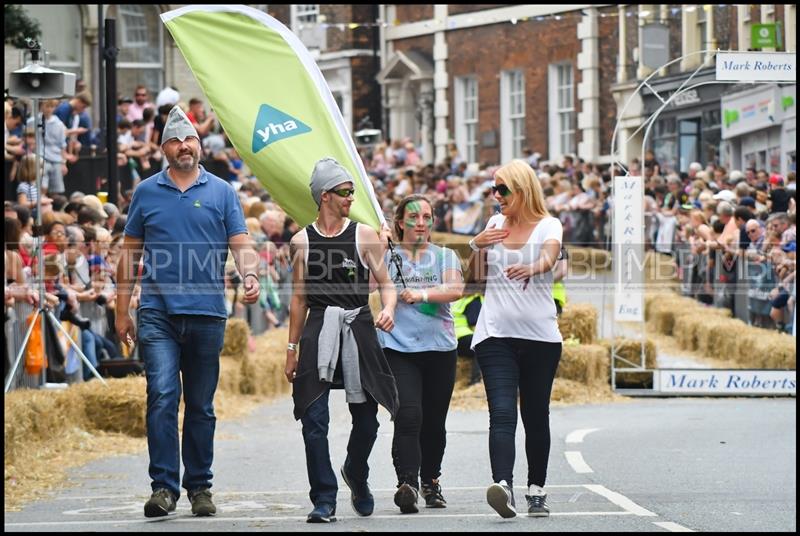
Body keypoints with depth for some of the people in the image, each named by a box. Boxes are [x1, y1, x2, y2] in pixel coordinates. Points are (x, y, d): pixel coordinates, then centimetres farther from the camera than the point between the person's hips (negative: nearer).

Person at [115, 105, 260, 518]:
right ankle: (163, 487, -14)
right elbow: (129, 254, 13)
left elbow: (241, 245, 2)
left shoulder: (221, 192, 8)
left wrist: (250, 275, -20)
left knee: (201, 406, 8)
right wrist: (122, 312, 10)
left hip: (206, 314, 1)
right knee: (162, 397, -14)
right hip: (158, 314, -1)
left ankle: (200, 486, 17)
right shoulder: (146, 193, 9)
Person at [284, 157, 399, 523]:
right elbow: (299, 298, 11)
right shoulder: (301, 242, 6)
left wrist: (388, 309, -17)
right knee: (314, 418, -8)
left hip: (358, 327, 0)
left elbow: (386, 284, 6)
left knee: (365, 415, 7)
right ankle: (324, 499, -4)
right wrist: (291, 350, 10)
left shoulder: (364, 236, 5)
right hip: (318, 331, 0)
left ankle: (356, 473, 36)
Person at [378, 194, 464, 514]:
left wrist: (422, 294, -19)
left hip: (440, 347, 2)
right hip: (398, 348, -2)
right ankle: (407, 484, -28)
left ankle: (430, 482, 26)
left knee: (434, 422, 8)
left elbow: (456, 289, -7)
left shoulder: (445, 257, 10)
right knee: (408, 416, -19)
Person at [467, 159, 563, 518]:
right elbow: (478, 275, 19)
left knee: (536, 416, 7)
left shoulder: (548, 226, 0)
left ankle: (536, 490, 19)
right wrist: (478, 246, 0)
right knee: (502, 414, -14)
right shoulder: (495, 224, 13)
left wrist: (533, 268, -44)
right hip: (496, 335, 2)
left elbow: (549, 256, -22)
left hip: (540, 335, -2)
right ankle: (503, 485, -30)